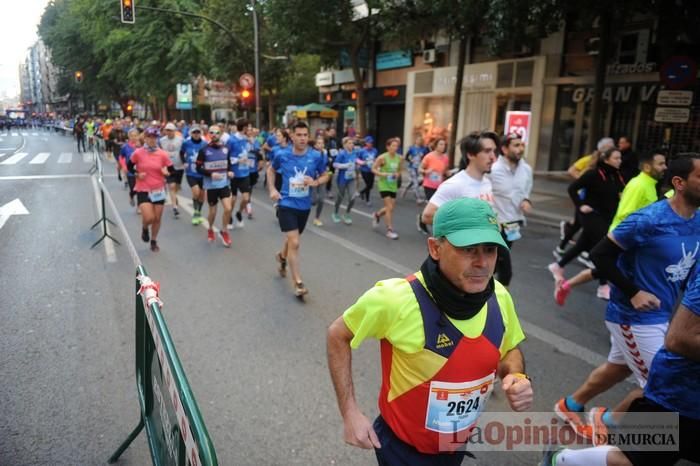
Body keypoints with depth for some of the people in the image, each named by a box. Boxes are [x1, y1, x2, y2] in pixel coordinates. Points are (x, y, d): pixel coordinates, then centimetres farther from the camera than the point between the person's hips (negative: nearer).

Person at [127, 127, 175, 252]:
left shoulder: (163, 154, -4)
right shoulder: (138, 153, -7)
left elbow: (172, 170, 1)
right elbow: (129, 166, 7)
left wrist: (166, 172, -20)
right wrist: (137, 174, -10)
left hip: (158, 190, 2)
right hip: (143, 190, -2)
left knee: (157, 218, 9)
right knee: (149, 218, -15)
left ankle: (154, 241, 32)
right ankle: (144, 229, 23)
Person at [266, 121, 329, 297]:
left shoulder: (316, 156, -9)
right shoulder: (282, 155, -9)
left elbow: (325, 175, 5)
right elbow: (271, 170, 11)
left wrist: (316, 182, -16)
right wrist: (272, 189, -1)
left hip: (304, 205, 3)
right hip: (287, 204, -3)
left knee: (292, 239, 23)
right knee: (294, 243, -12)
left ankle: (282, 257, 57)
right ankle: (298, 283, -2)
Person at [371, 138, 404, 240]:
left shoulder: (399, 158, -1)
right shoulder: (382, 157, -14)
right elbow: (373, 169, -8)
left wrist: (398, 174, -8)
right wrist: (382, 174, -24)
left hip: (393, 185, 6)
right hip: (384, 185, -6)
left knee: (390, 207, 12)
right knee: (389, 207, -9)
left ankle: (377, 215, 42)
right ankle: (390, 230, 0)